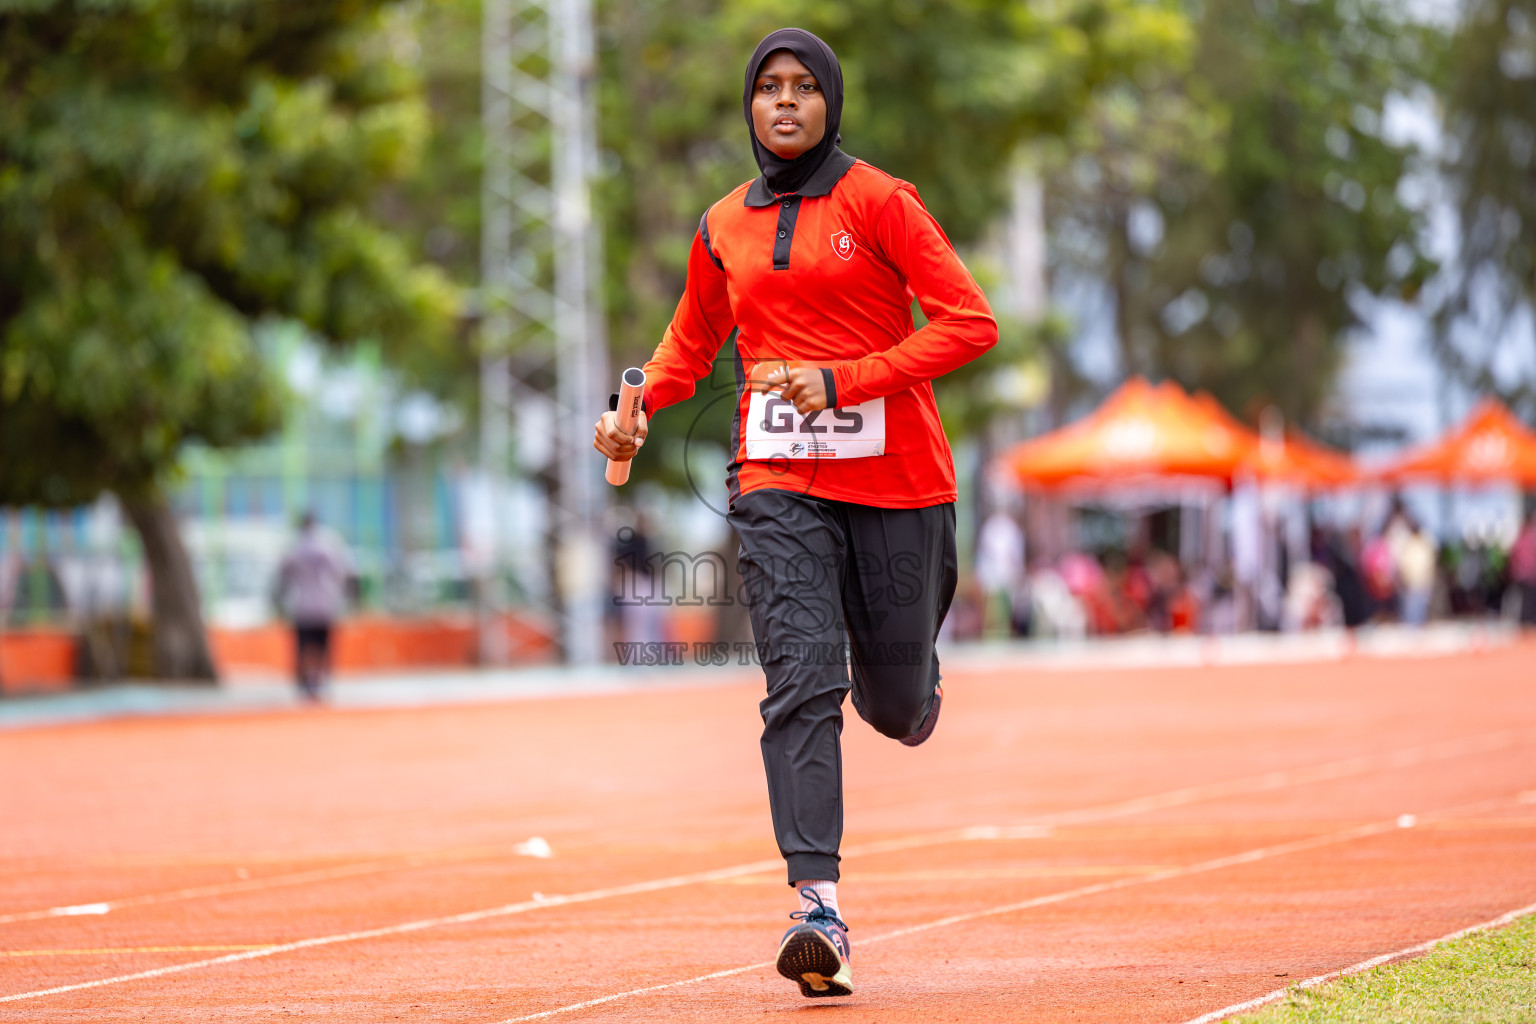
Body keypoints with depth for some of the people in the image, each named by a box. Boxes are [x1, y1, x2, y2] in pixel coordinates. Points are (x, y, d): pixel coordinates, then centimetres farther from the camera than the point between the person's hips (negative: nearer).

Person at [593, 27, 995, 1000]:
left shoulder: (879, 201, -3)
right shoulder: (724, 228, 11)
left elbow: (970, 322, -9)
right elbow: (692, 342, 26)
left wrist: (843, 380, -17)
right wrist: (636, 409, 6)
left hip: (895, 476, -2)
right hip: (779, 481, 2)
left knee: (895, 706, 8)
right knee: (803, 682, -16)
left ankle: (914, 672, 48)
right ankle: (820, 909, -23)